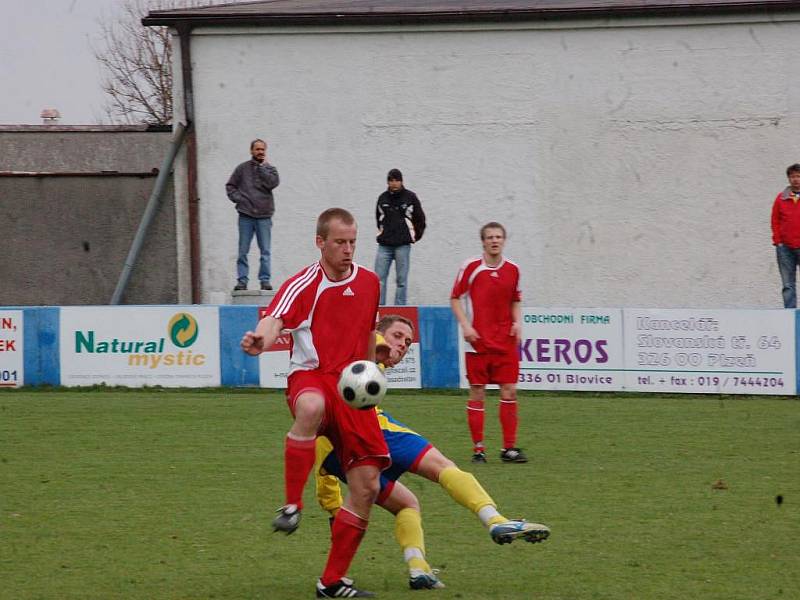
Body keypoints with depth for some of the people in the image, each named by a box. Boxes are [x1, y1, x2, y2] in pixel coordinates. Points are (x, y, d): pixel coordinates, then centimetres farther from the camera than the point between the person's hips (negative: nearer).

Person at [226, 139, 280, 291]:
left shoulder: (269, 169, 7)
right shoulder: (242, 168, 8)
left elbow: (273, 183, -12)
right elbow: (230, 186, 12)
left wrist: (262, 167, -7)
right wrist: (237, 198, -3)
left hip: (264, 216, 0)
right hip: (246, 215, 0)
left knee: (265, 251, 0)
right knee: (243, 251, 1)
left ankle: (265, 280, 4)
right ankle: (242, 280, 3)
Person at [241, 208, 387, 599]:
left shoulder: (368, 282, 12)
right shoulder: (304, 285, -5)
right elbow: (274, 320, -23)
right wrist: (260, 340, -46)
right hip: (310, 376, -5)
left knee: (367, 486, -1)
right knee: (311, 407, -44)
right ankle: (291, 505, -37)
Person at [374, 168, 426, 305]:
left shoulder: (410, 197, 0)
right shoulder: (382, 198, 8)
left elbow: (420, 219, 8)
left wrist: (415, 236, 9)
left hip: (403, 246, -3)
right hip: (384, 245, 3)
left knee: (401, 281, 0)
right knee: (379, 279, -3)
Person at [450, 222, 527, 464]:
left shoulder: (512, 269, 7)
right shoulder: (471, 267, -4)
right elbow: (455, 298, 2)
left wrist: (517, 322, 3)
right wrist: (465, 325, -10)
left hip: (506, 342, 3)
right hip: (478, 341, -3)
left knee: (509, 392, -2)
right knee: (477, 393, 0)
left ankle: (509, 448, 4)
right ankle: (478, 448, 6)